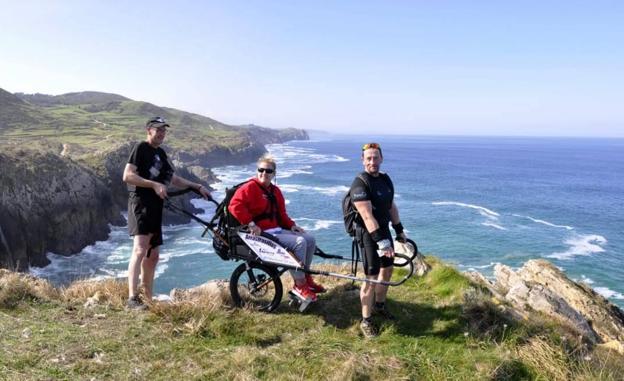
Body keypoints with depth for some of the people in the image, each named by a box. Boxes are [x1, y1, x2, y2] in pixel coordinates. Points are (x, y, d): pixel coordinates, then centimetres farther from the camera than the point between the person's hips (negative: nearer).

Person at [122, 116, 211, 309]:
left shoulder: (161, 153, 20)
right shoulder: (141, 148, -5)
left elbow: (173, 179, 26)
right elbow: (127, 176, -15)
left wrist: (197, 186, 19)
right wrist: (155, 185, -22)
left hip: (155, 207, 9)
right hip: (141, 202, -9)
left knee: (153, 254, 11)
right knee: (140, 249, -20)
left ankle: (148, 299, 21)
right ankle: (132, 298, -21)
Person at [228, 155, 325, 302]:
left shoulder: (275, 191, 17)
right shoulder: (250, 187, -9)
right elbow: (235, 206, -22)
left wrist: (292, 225, 4)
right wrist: (250, 224, -26)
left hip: (277, 230, 9)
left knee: (310, 240, 1)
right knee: (299, 242, -24)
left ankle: (305, 277, 13)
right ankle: (299, 285, -14)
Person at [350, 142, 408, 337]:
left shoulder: (386, 179, 6)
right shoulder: (360, 184, -20)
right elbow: (367, 216, -27)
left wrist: (399, 230, 17)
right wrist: (381, 241, -31)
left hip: (384, 229, 8)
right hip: (368, 234, -8)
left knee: (387, 270, 20)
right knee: (371, 278, -5)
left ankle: (379, 305, 42)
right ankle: (365, 321, 10)